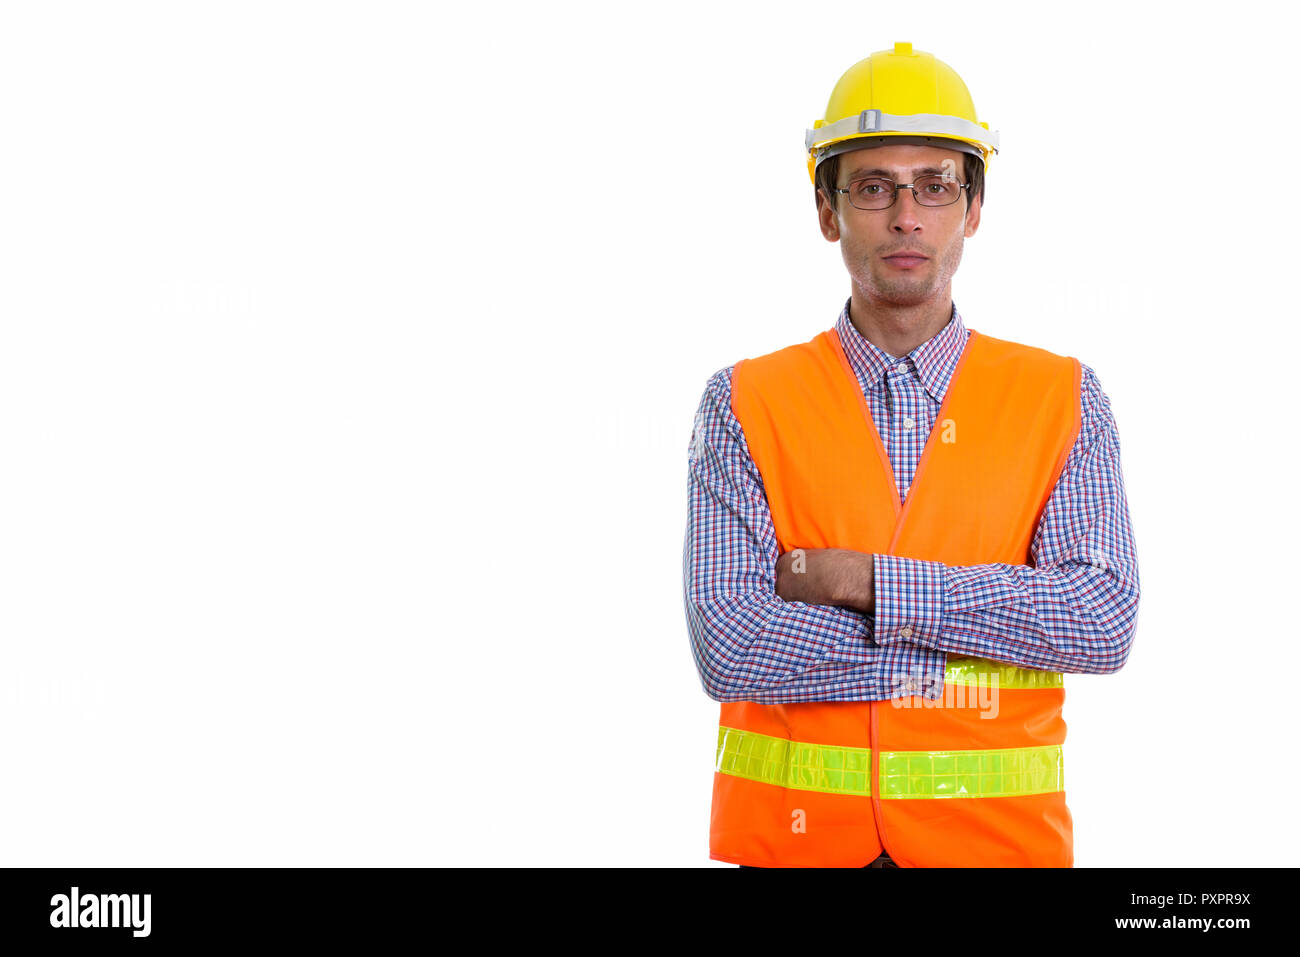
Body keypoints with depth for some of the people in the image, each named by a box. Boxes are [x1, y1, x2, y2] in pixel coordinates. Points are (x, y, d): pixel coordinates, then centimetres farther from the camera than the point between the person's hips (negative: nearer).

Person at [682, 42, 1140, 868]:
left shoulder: (1063, 399, 1)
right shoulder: (745, 404, -1)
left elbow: (1106, 621, -12)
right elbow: (729, 645, -12)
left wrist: (867, 582, -16)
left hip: (998, 834, 1)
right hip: (792, 837, 0)